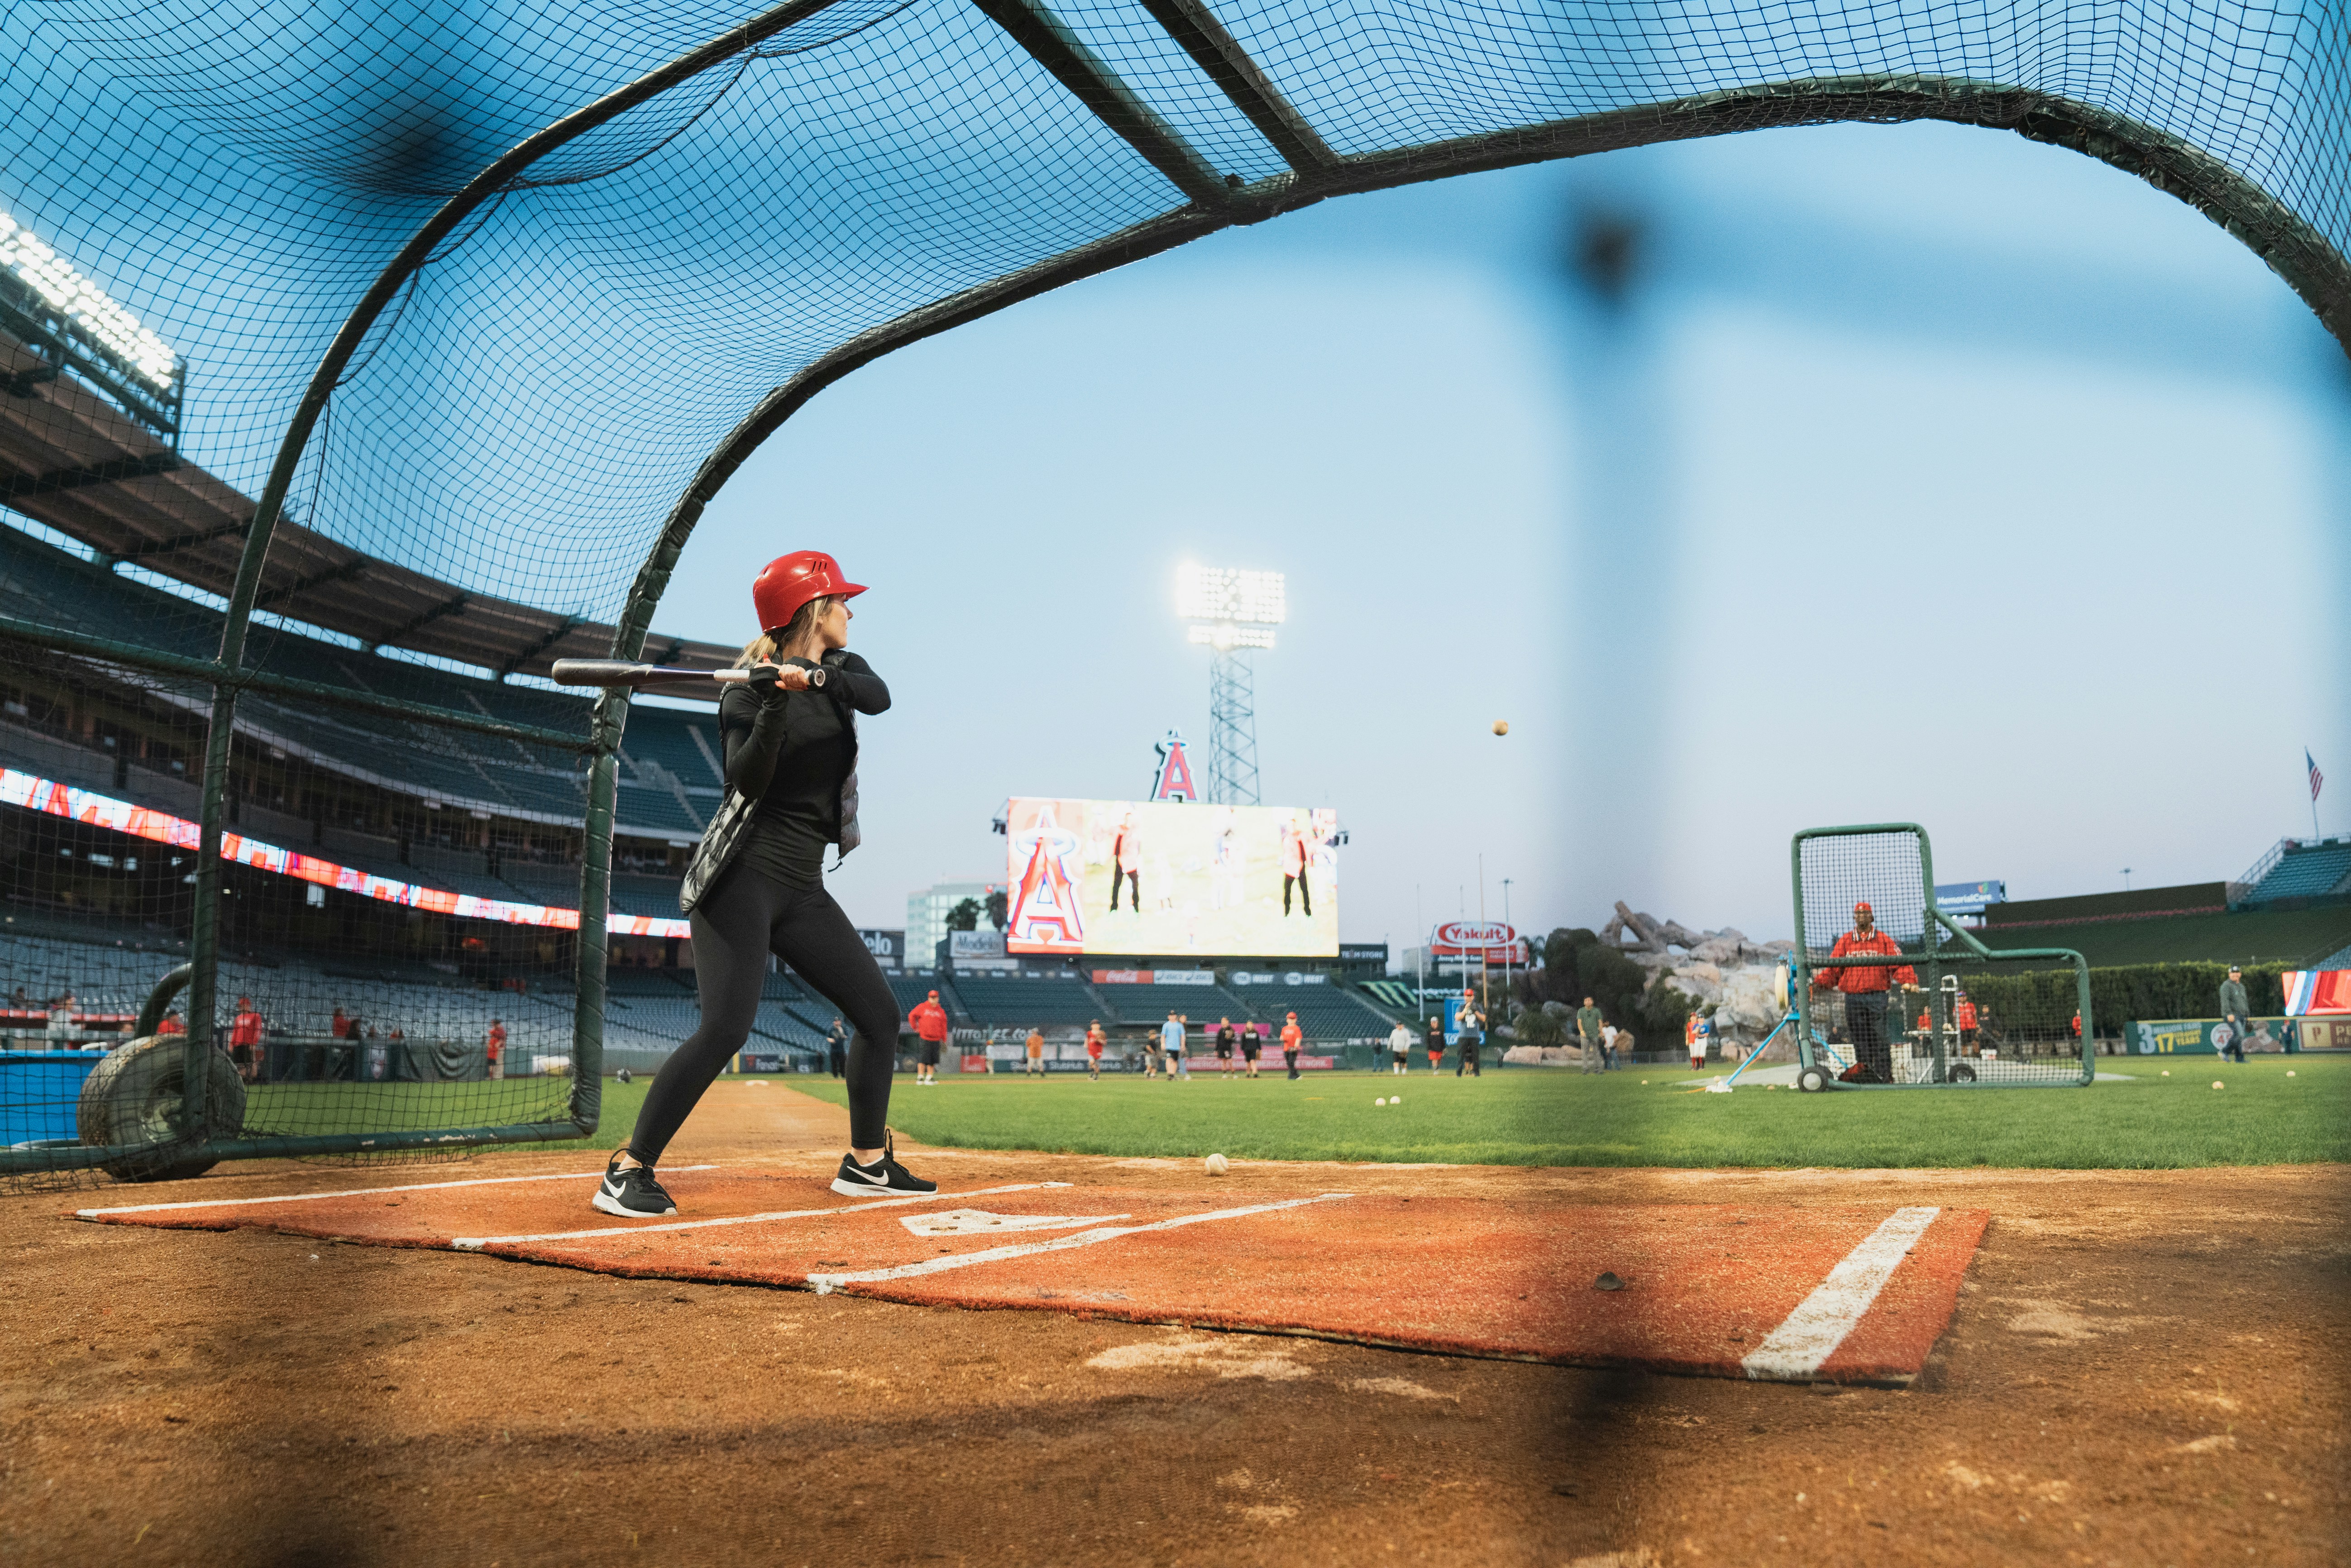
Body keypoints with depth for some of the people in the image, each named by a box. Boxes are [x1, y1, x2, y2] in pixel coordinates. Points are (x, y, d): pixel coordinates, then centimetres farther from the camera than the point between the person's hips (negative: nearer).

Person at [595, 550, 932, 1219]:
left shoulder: (842, 671, 11)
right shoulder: (748, 690, -7)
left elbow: (879, 698, -13)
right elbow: (747, 781, -20)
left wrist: (813, 676, -28)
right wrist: (773, 708, -33)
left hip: (803, 888, 7)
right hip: (741, 880, -7)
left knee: (880, 1013, 5)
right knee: (724, 1030, -19)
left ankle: (867, 1163, 18)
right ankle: (628, 1171, -8)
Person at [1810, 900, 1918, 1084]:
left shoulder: (1884, 940, 10)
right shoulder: (1844, 941, 14)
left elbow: (1900, 964, 3)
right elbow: (1833, 967, 8)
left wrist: (1908, 982, -14)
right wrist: (1819, 982, -7)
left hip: (1877, 997, -2)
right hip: (1853, 998, 2)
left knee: (1880, 1039, -5)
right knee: (1859, 1039, 1)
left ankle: (1884, 1076, -2)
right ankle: (1864, 1075, 4)